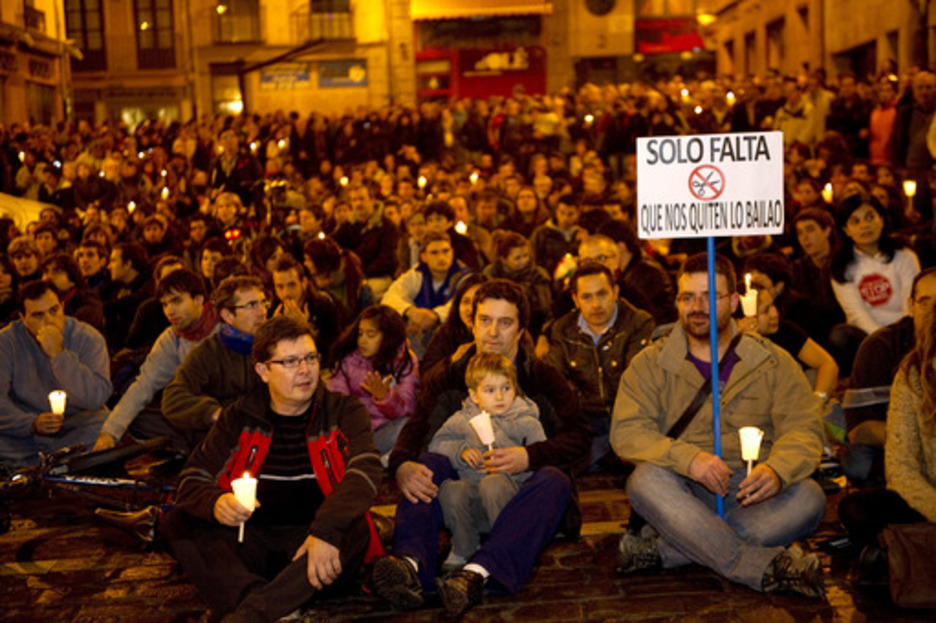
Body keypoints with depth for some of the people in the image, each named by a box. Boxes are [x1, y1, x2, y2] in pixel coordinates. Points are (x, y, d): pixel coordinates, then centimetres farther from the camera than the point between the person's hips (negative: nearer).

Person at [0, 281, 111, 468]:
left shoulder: (88, 338, -7)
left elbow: (96, 399, -21)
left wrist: (58, 354, -25)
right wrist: (32, 423, -30)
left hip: (78, 421, 0)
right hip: (25, 426, 0)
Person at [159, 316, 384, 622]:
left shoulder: (344, 412, 6)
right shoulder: (239, 419, 13)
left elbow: (365, 470, -13)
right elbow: (192, 480, 6)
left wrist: (326, 530, -31)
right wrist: (215, 503, -20)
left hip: (314, 550, -2)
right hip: (250, 543, 2)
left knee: (354, 529, -33)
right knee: (178, 522, -18)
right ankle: (253, 595, -42)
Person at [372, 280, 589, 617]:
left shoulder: (543, 379, 9)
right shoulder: (448, 376, 11)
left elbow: (578, 440, -5)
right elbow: (415, 429, -5)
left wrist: (529, 457, -24)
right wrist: (401, 465, -28)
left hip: (520, 493, -1)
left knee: (554, 480, -31)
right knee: (428, 463, -25)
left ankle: (479, 572, -52)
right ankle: (411, 563, -51)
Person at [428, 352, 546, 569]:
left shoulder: (525, 421, 7)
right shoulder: (462, 419, 16)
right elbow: (437, 443, 15)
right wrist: (461, 451, -4)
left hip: (511, 485, -2)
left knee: (492, 484, -37)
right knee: (450, 489, -31)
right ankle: (464, 550, -7)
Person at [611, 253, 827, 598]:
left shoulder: (773, 362, 9)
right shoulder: (650, 364, 6)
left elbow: (803, 429, -1)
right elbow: (627, 431, -7)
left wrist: (777, 469, -24)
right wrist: (688, 458, -25)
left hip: (749, 494, 1)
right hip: (683, 495, -1)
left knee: (808, 498, -28)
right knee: (646, 480, -32)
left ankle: (661, 548, -31)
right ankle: (765, 567, -36)